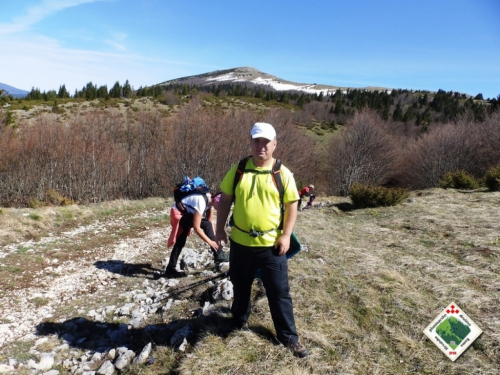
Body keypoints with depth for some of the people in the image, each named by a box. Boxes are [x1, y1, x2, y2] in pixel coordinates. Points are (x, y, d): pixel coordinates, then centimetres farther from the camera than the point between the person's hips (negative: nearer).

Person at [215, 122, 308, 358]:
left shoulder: (283, 173, -6)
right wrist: (220, 229, 1)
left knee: (279, 292, 7)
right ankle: (239, 320, 47)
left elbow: (292, 206, -3)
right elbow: (225, 200, 5)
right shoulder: (238, 170, -1)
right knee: (240, 286, 21)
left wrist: (286, 235, -10)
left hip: (271, 245, -2)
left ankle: (288, 336, 24)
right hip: (240, 242, 2)